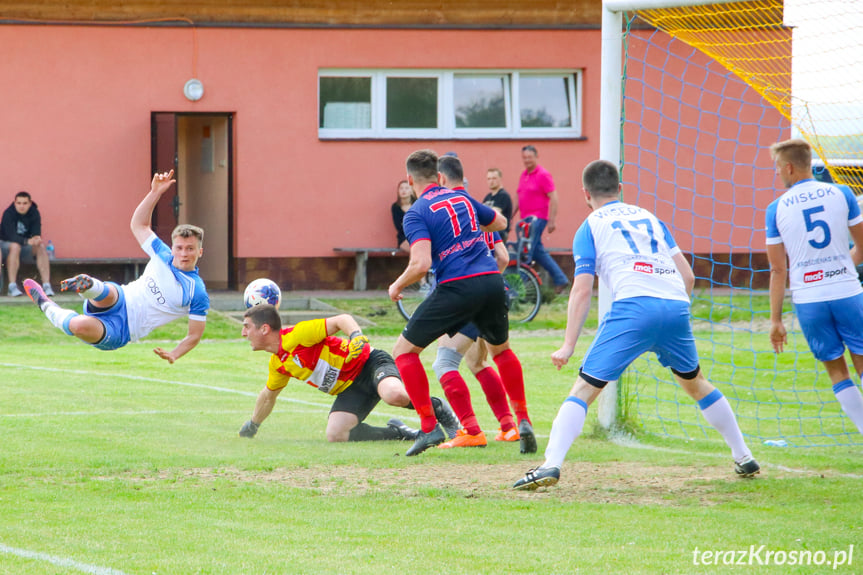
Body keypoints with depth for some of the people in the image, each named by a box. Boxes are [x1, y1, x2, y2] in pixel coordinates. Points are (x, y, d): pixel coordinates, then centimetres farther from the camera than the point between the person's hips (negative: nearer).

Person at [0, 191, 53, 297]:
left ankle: (46, 285, -31)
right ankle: (12, 286, -39)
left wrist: (37, 239, -38)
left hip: (26, 245, 4)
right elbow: (11, 235, -27)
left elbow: (36, 233, -12)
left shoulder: (34, 213, -5)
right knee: (15, 246, -37)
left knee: (41, 247, -25)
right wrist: (28, 241, -43)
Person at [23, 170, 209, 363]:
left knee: (80, 326, -34)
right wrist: (155, 192, 10)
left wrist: (174, 355, -18)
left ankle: (48, 308, -14)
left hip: (121, 331, -3)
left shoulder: (198, 293, -5)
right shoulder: (163, 255, 9)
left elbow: (194, 335, 1)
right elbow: (138, 225, 20)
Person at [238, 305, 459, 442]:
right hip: (350, 389, 8)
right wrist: (252, 426, 42)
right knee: (335, 435, -17)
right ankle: (396, 432, 1)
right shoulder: (277, 365, 11)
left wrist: (357, 336, -36)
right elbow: (268, 395, 31)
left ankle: (438, 408, -9)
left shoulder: (297, 335, -16)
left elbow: (341, 320, -17)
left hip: (369, 364, -8)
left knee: (395, 395, -40)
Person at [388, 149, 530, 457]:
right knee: (501, 350, 30)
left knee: (404, 350, 8)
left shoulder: (416, 214, -2)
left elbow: (421, 263, -15)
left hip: (457, 287, -6)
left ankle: (429, 427, 0)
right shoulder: (463, 198, 16)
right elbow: (500, 222, 34)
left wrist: (397, 286, 2)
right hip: (492, 280, 6)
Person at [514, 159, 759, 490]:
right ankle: (744, 458, 31)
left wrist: (569, 345, 0)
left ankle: (551, 464, -20)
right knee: (695, 383, 27)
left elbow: (582, 291, 3)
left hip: (634, 306, -5)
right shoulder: (648, 217, 27)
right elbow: (687, 275, 21)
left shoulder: (591, 227, 14)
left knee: (584, 388, -4)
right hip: (676, 304, 5)